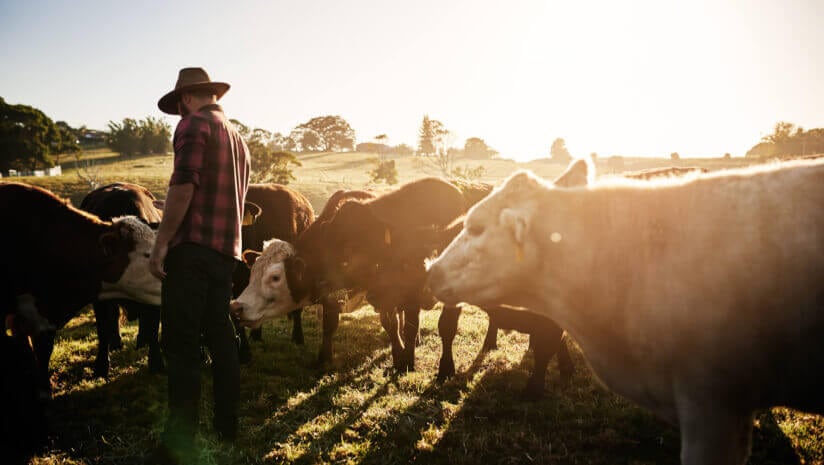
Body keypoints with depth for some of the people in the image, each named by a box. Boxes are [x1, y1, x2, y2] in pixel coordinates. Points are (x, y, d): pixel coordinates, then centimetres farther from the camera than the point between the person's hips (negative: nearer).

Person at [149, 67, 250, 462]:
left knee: (181, 342, -4)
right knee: (220, 336, 13)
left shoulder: (193, 124, -5)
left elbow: (183, 186, -16)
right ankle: (226, 426, 20)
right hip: (226, 248, 8)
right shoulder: (237, 136, 21)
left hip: (192, 245, -8)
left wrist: (161, 244, -15)